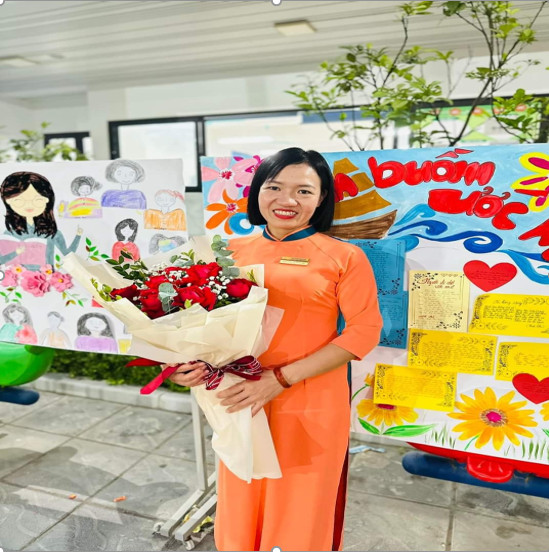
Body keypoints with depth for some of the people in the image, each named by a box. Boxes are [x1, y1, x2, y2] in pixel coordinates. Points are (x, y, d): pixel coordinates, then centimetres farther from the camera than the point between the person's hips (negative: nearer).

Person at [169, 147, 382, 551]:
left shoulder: (344, 257, -8)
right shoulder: (235, 252, 3)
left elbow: (365, 331, -11)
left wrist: (281, 377, -17)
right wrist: (192, 359, -11)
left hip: (312, 409, -3)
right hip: (242, 403, 4)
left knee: (300, 518, 15)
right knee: (241, 514, 20)